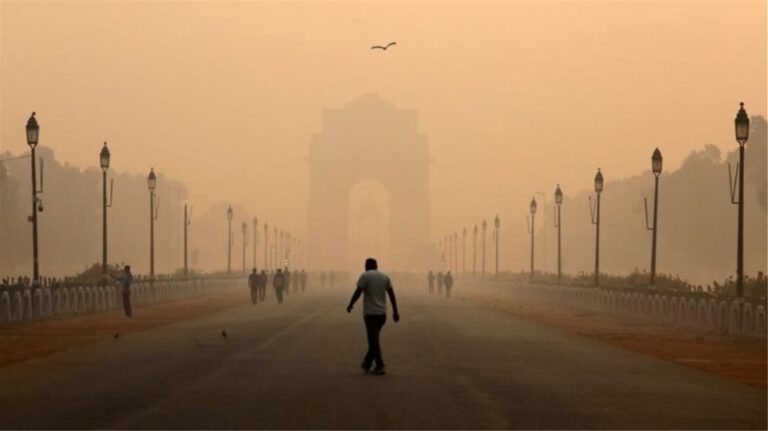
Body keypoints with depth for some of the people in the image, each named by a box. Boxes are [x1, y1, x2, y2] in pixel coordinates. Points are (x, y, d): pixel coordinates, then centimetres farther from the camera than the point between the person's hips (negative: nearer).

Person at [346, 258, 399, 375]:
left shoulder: (365, 276, -7)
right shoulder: (385, 277, 9)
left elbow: (358, 292, -12)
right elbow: (391, 294, 6)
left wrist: (350, 305, 2)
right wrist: (395, 312, 7)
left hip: (370, 313, -6)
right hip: (382, 313, 6)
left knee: (373, 340, -5)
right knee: (374, 338, 17)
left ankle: (380, 366, -13)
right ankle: (367, 364, 24)